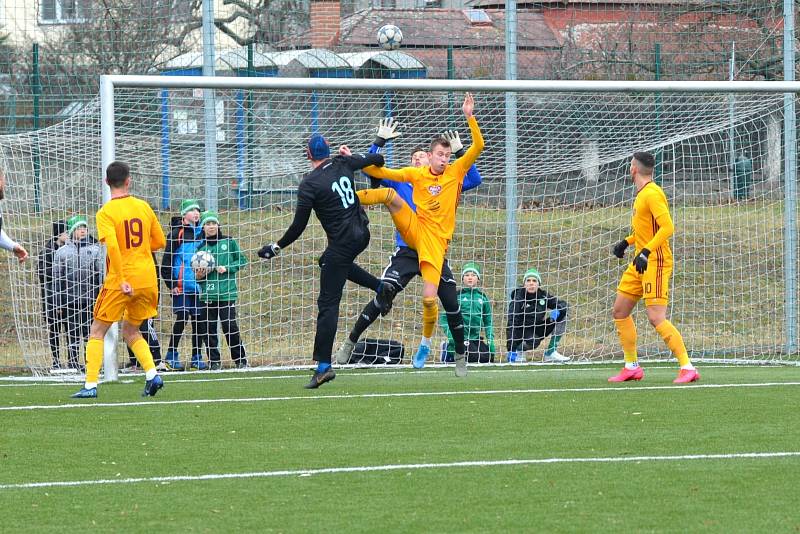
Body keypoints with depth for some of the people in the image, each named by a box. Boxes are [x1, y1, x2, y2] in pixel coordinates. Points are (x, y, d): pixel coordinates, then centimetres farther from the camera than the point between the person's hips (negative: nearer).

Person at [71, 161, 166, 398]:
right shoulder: (143, 207, 6)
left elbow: (112, 246, -22)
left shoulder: (106, 213, -9)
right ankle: (152, 375, 2)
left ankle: (91, 385, -2)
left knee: (97, 332, 6)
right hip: (148, 278, 5)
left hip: (121, 280, -5)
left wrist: (122, 280, -21)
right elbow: (159, 242, 13)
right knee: (131, 331, 20)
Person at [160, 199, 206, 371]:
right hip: (181, 286, -6)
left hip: (198, 285, 6)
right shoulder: (177, 234, -6)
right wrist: (171, 284, -11)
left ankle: (197, 358, 12)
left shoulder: (201, 233, 12)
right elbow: (166, 261, -7)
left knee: (198, 320, 5)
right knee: (182, 318, -8)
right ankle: (171, 356, 1)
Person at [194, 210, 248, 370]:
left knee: (230, 326, -7)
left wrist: (226, 268, -8)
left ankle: (240, 359, 6)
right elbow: (196, 272, 15)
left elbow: (242, 261, 6)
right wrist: (198, 275, -8)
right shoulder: (201, 248, 9)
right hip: (207, 295, 3)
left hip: (226, 293, -3)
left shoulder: (229, 242, 3)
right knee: (208, 328, 1)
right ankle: (214, 361, 12)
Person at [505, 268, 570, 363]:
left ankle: (551, 353, -10)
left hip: (538, 329, 6)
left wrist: (557, 311, -23)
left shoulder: (543, 295, -4)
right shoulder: (518, 298, -19)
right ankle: (518, 349, -3)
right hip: (521, 330, -6)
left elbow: (563, 304, 4)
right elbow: (511, 324, -25)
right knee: (533, 341, -39)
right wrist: (511, 350, -34)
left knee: (562, 314, -9)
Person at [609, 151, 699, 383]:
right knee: (620, 311, 11)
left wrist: (646, 252, -30)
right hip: (640, 262, 10)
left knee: (656, 317, -17)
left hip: (656, 262, -10)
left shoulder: (652, 194, -15)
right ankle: (632, 367, 18)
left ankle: (688, 368, -17)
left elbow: (667, 227, -24)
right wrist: (626, 242, 19)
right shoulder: (641, 194, 15)